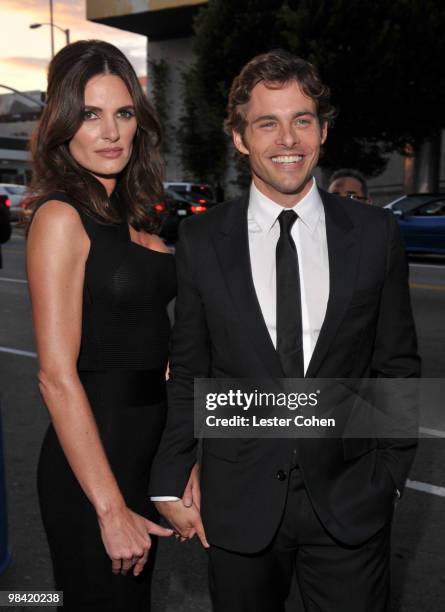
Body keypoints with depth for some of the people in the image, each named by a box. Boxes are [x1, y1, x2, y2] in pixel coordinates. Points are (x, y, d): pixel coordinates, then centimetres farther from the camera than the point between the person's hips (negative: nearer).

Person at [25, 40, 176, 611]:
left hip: (147, 450, 8)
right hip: (92, 461, -8)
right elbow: (57, 375, -20)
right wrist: (111, 509, -20)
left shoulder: (130, 213, 8)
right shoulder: (61, 217, -16)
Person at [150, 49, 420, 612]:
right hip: (239, 503, 0)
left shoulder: (376, 235, -2)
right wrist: (170, 481, 2)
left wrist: (390, 470, 2)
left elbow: (398, 364, 4)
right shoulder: (200, 241, -3)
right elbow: (186, 372, 2)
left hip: (350, 502, 1)